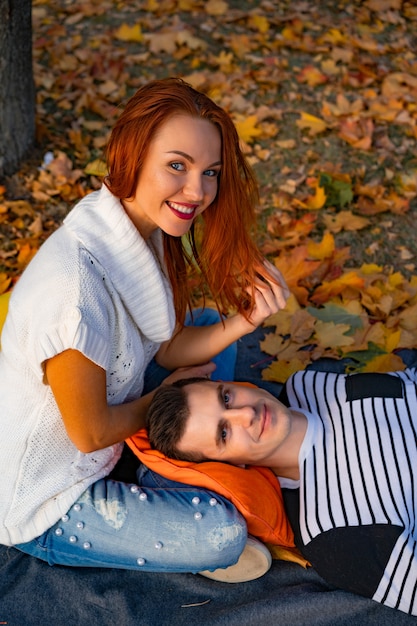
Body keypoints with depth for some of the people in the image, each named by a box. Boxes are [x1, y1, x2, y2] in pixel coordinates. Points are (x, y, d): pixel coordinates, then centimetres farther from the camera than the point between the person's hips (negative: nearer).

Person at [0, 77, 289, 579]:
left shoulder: (144, 228, -10)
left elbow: (167, 348, 0)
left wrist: (242, 321, -18)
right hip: (42, 501, -8)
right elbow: (90, 433, -25)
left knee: (215, 341, 9)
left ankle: (166, 484, 11)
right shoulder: (77, 281, -37)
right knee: (221, 534, -20)